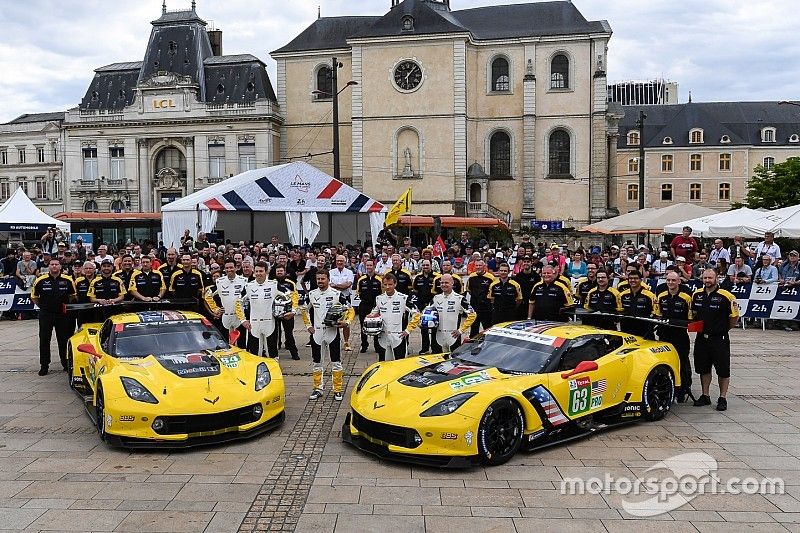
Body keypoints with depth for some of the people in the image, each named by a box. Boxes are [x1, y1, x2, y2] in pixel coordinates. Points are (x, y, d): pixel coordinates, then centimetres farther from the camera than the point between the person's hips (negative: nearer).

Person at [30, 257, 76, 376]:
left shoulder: (67, 280, 0)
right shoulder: (40, 280, -3)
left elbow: (73, 295, 14)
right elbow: (34, 296, 9)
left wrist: (66, 305, 7)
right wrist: (43, 306, 6)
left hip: (62, 314, 1)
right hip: (45, 314, -1)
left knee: (64, 340, 7)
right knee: (44, 340, 2)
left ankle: (66, 363, 20)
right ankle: (44, 366, 10)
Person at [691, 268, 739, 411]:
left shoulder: (726, 296, -11)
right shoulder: (697, 295, 6)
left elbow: (734, 317, -5)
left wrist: (724, 329, 3)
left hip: (720, 339, -5)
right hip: (701, 338, 5)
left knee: (723, 370, 2)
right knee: (703, 368, 12)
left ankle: (722, 398, 13)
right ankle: (705, 396, 24)